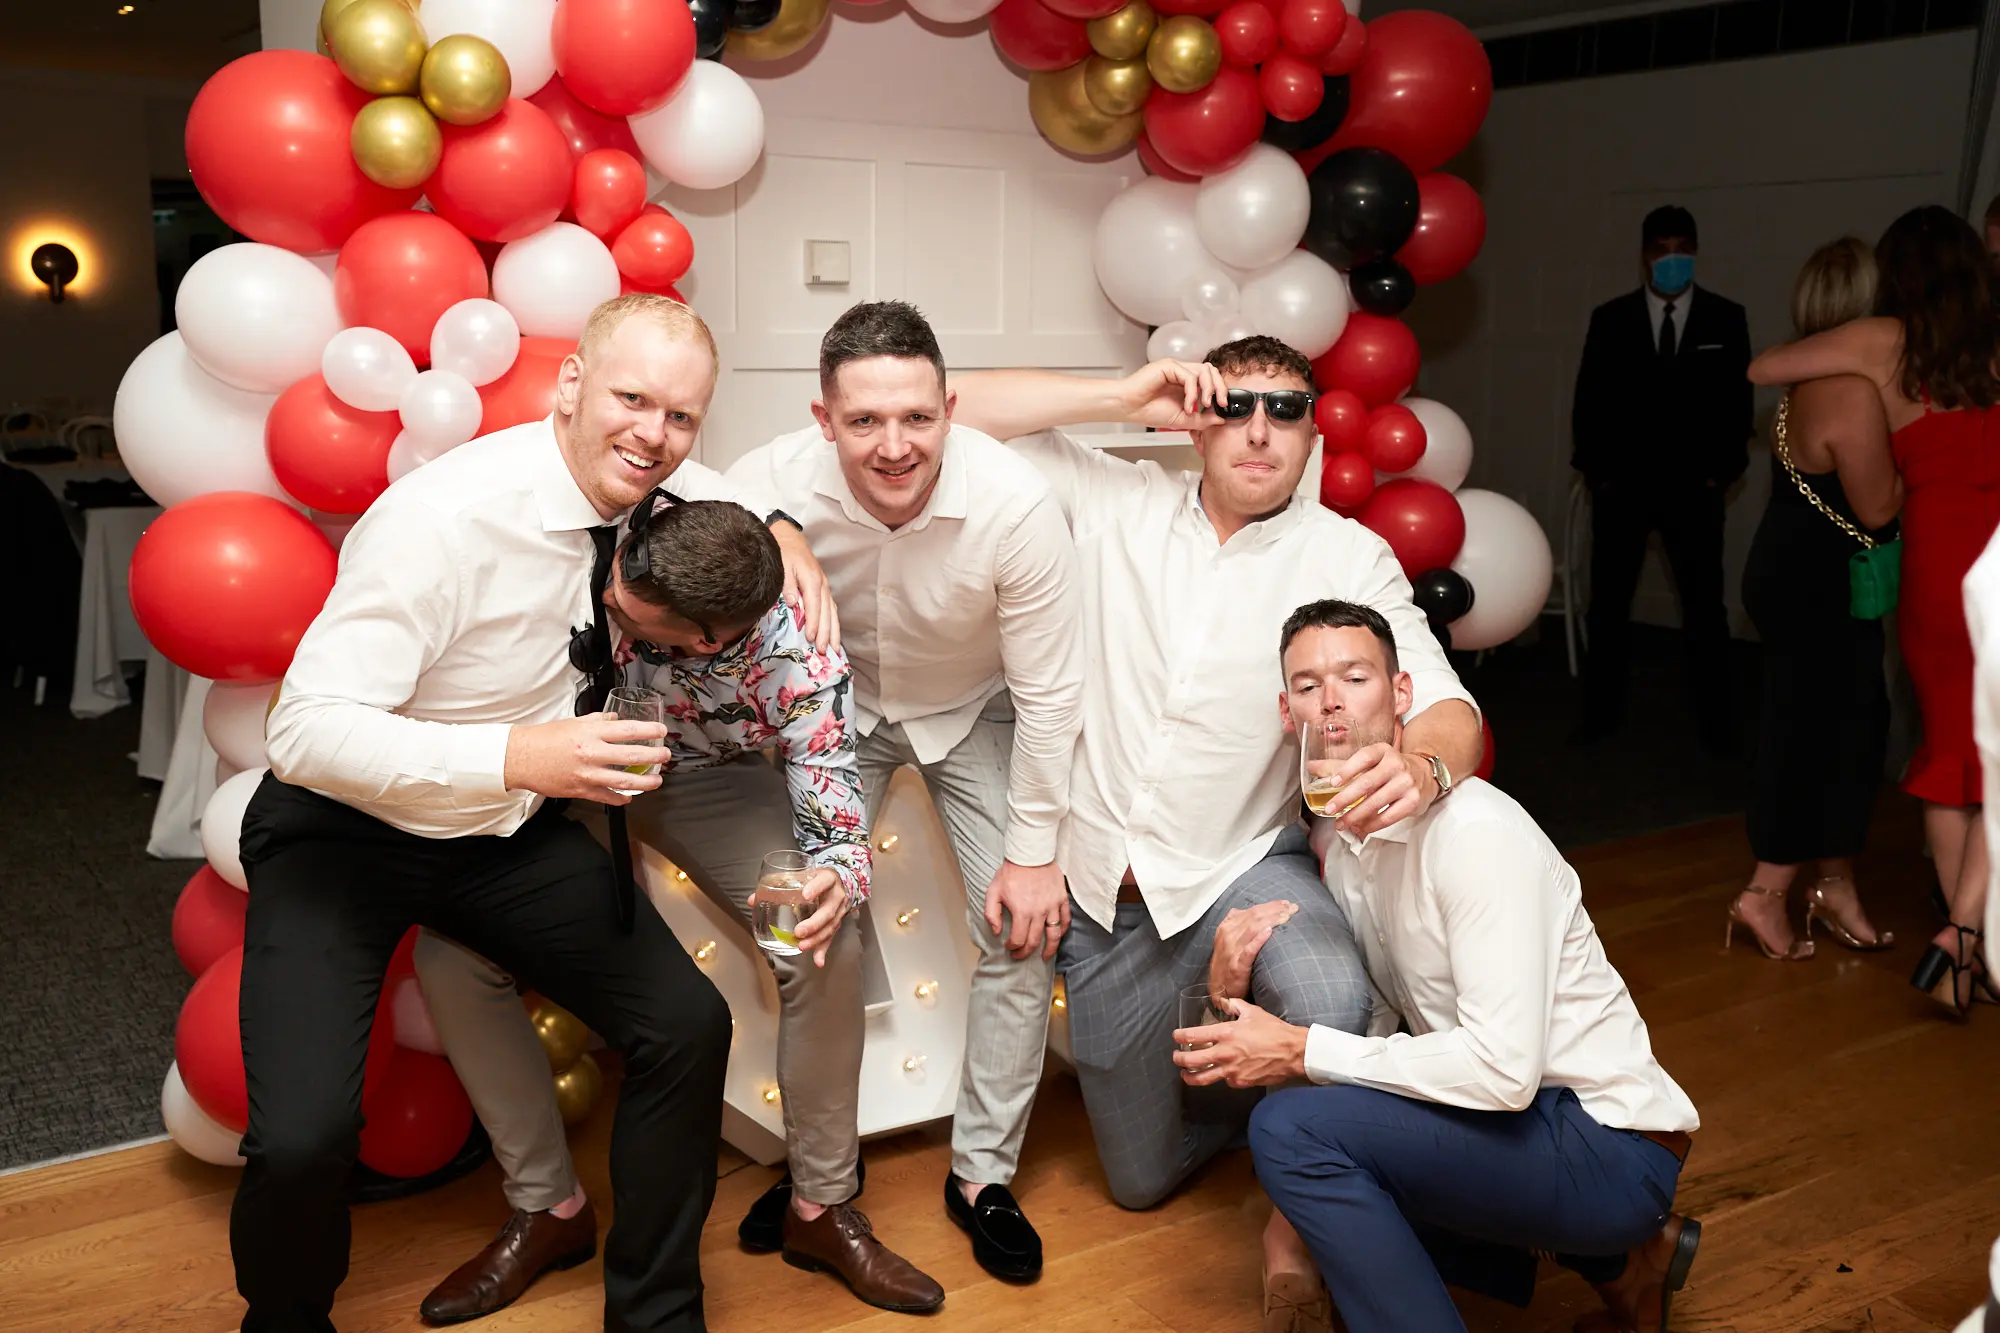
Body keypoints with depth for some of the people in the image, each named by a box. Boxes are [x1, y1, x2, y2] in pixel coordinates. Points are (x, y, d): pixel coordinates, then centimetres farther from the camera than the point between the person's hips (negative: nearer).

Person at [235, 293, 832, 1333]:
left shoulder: (641, 492, -9)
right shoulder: (443, 516, -28)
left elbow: (726, 492, 16)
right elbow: (306, 730, -31)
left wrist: (783, 535, -8)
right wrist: (519, 756, -43)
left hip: (512, 836, 5)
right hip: (345, 833, -5)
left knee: (688, 1028, -9)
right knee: (303, 1139, -23)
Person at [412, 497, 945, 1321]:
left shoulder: (798, 657, -34)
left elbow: (835, 818, -28)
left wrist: (835, 880, -51)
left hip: (704, 778, -2)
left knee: (828, 948, -25)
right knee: (449, 955, -18)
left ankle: (821, 1208, -3)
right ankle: (548, 1208, 1)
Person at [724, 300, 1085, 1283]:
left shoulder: (1016, 507, -33)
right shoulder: (764, 490, -31)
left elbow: (1047, 693, -20)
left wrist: (1033, 852, -14)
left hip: (977, 712, -1)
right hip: (837, 707, 1)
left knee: (1023, 934, -6)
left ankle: (983, 1174, 14)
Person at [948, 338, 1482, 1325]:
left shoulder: (1348, 557, -5)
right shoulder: (1116, 503, -1)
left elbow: (1442, 702, -14)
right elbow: (957, 414, -6)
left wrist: (1423, 764, -39)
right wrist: (1124, 398, -14)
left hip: (1243, 872, -2)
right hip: (1106, 895, 2)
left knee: (1332, 1001, -37)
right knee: (1141, 1178, 12)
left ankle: (1294, 1224, -11)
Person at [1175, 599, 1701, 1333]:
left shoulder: (1475, 831, -22)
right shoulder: (1336, 836, 5)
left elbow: (1504, 1068, -27)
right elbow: (1387, 1011, 8)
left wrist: (1299, 1050, -22)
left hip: (1606, 1145, -9)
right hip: (1507, 1114, 9)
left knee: (1291, 1128, -21)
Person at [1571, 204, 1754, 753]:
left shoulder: (1726, 318, 2)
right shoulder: (1610, 318, 3)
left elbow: (1737, 401, 3)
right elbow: (1590, 402, 3)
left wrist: (1722, 471, -5)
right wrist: (1596, 470, -4)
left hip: (1694, 486, 0)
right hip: (1621, 483, 1)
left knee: (1705, 607, 5)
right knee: (1608, 604, 6)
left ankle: (1716, 722, 13)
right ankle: (1601, 712, 17)